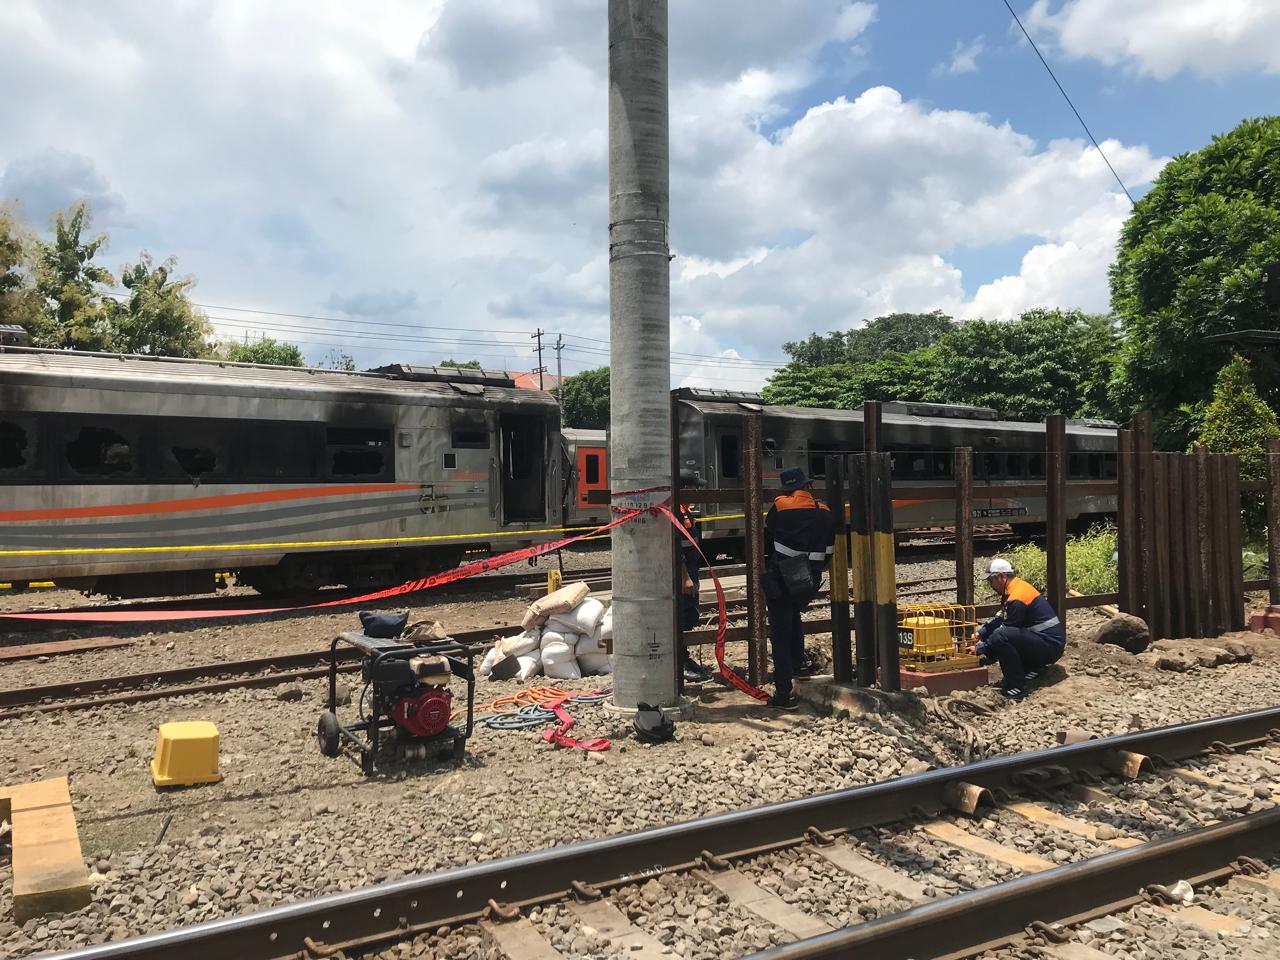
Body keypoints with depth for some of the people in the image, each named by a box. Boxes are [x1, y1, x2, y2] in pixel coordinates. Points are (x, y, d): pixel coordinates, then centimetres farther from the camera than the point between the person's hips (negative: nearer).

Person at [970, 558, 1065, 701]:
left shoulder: (1016, 599, -21)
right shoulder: (1016, 586, 8)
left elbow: (1004, 633, -17)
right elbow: (999, 618, 17)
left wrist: (979, 649, -9)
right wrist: (980, 633, 7)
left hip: (1051, 646, -10)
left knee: (999, 637, -30)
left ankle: (1016, 686, -18)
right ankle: (1033, 667, 14)